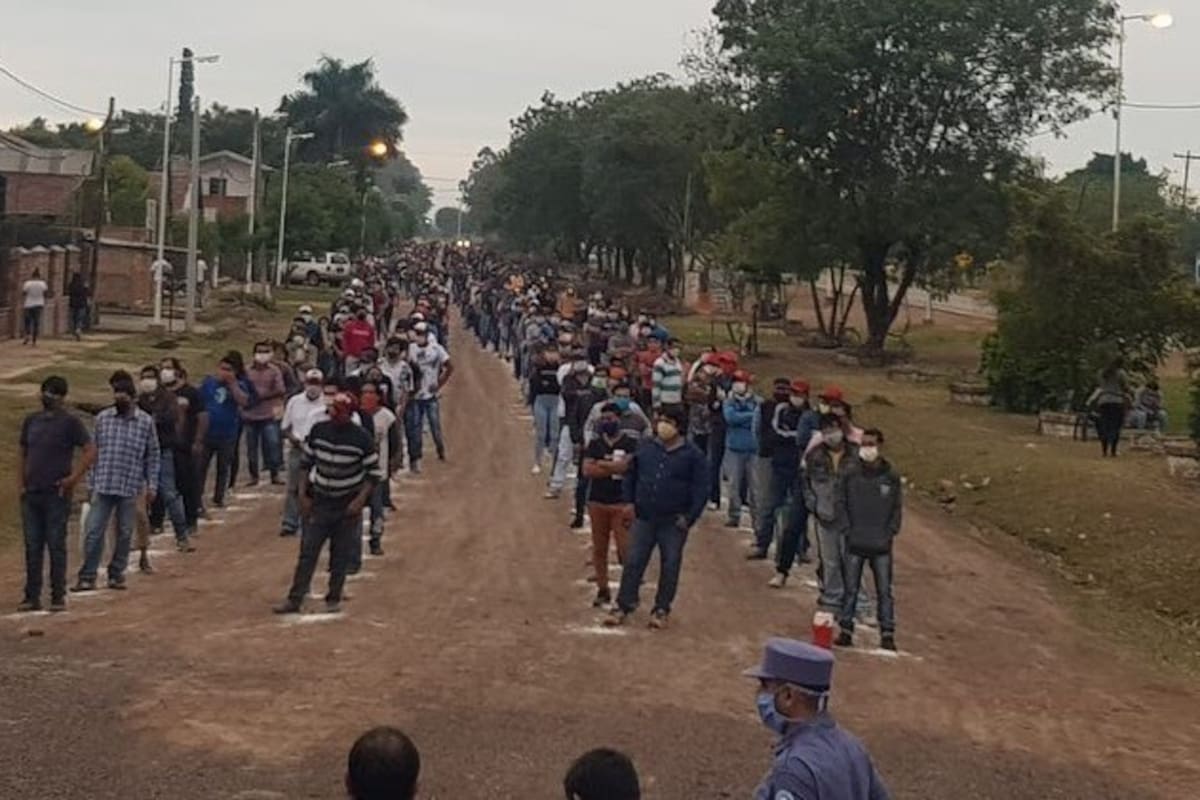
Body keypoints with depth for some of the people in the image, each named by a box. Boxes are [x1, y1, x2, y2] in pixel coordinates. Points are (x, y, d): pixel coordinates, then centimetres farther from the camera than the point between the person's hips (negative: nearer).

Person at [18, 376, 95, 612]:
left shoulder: (70, 422, -5)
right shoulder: (31, 420, 11)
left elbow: (90, 450, -9)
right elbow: (22, 451, 18)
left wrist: (74, 477, -14)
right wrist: (20, 482, 8)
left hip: (56, 494, -5)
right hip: (31, 493, 5)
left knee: (56, 546, -1)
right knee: (32, 547, 8)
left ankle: (58, 597, 5)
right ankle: (32, 597, 14)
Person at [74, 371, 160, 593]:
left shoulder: (145, 421, -1)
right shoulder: (102, 418, 2)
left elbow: (152, 455, 4)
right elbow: (94, 451, 8)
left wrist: (152, 485, 0)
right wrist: (91, 481, 6)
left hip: (130, 487, 0)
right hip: (103, 486, 1)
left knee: (125, 534, 9)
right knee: (93, 531, -2)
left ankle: (116, 574, 22)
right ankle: (87, 576, 6)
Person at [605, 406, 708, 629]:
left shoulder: (692, 455, -7)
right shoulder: (644, 448, 2)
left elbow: (701, 489, -5)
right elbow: (630, 476, 12)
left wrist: (689, 517, -9)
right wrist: (629, 503, 5)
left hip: (674, 522, -2)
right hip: (643, 518, 2)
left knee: (670, 566, 5)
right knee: (633, 562, 4)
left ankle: (662, 610, 17)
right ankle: (623, 605, 12)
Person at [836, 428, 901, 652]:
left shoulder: (891, 477, 0)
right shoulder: (851, 476, 1)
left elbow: (897, 508, 5)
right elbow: (842, 504, 5)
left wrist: (890, 533, -3)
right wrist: (848, 530, -4)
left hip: (881, 545, -1)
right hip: (855, 543, 1)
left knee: (884, 591, 2)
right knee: (850, 589, 5)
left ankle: (887, 633, 6)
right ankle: (846, 629, 12)